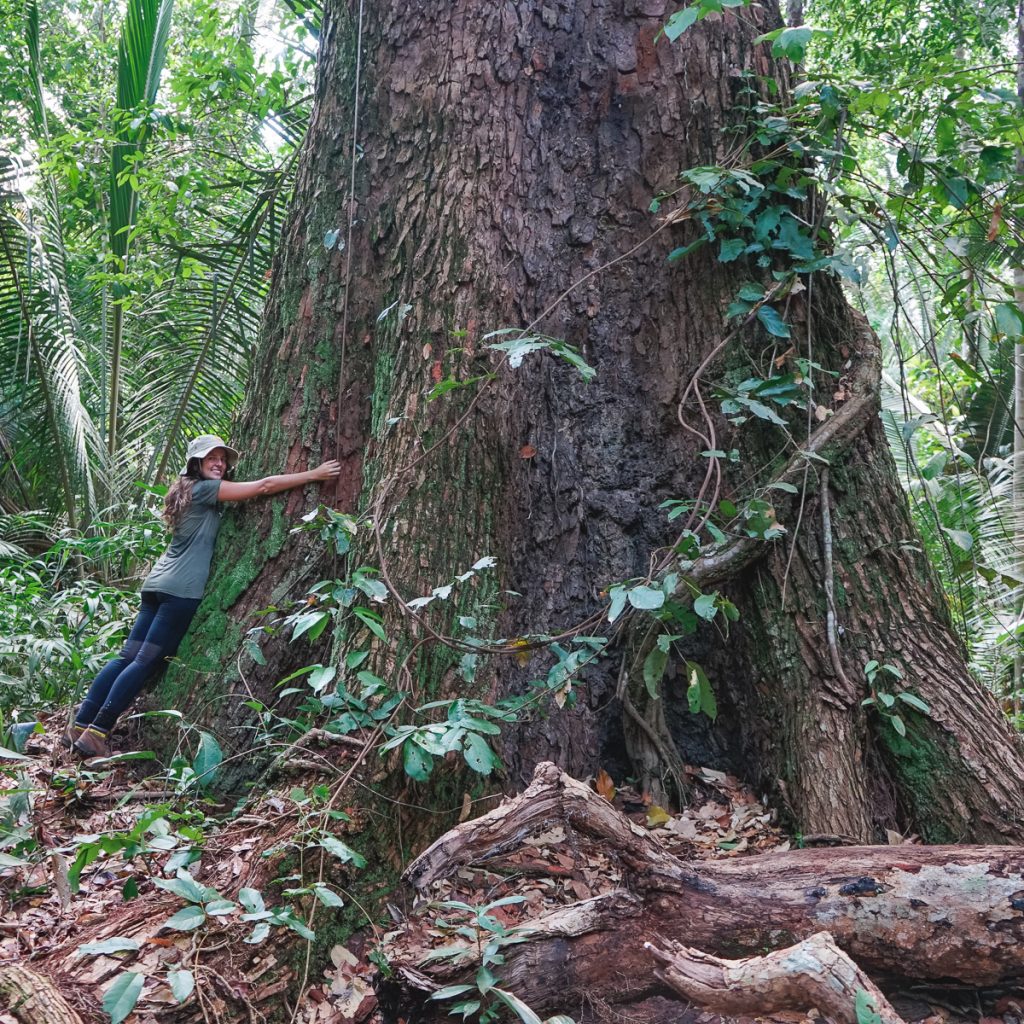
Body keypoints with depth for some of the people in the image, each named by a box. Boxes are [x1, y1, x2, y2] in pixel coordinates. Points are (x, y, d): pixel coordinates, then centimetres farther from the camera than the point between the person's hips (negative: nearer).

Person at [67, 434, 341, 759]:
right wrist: (314, 474, -7)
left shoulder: (188, 489, 22)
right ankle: (95, 734, -3)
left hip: (159, 585, 9)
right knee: (145, 663, -5)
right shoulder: (204, 488, -6)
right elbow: (264, 486, -9)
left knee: (128, 656, 9)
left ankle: (79, 725, 12)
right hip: (180, 590, -9)